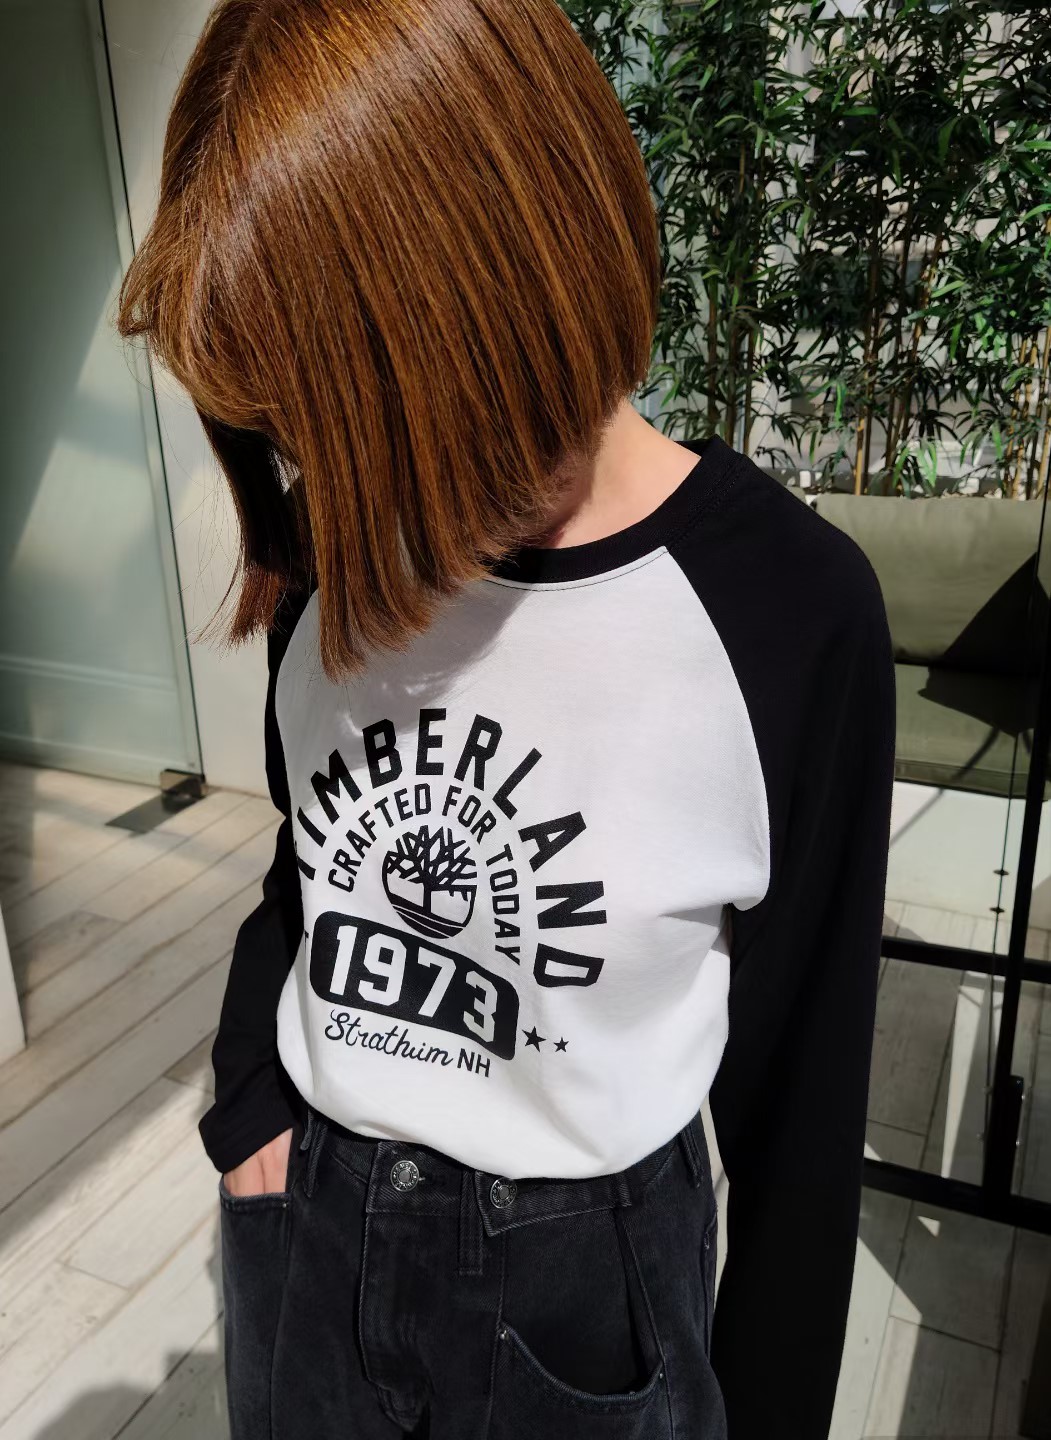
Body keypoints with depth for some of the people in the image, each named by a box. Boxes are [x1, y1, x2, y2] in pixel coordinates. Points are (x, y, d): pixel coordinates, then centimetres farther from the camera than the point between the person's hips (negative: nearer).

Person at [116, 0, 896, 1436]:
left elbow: (800, 1075, -11)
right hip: (297, 1223, 4)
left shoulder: (789, 611, -22)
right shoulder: (335, 552, -11)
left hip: (584, 1276, -3)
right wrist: (250, 1106, -2)